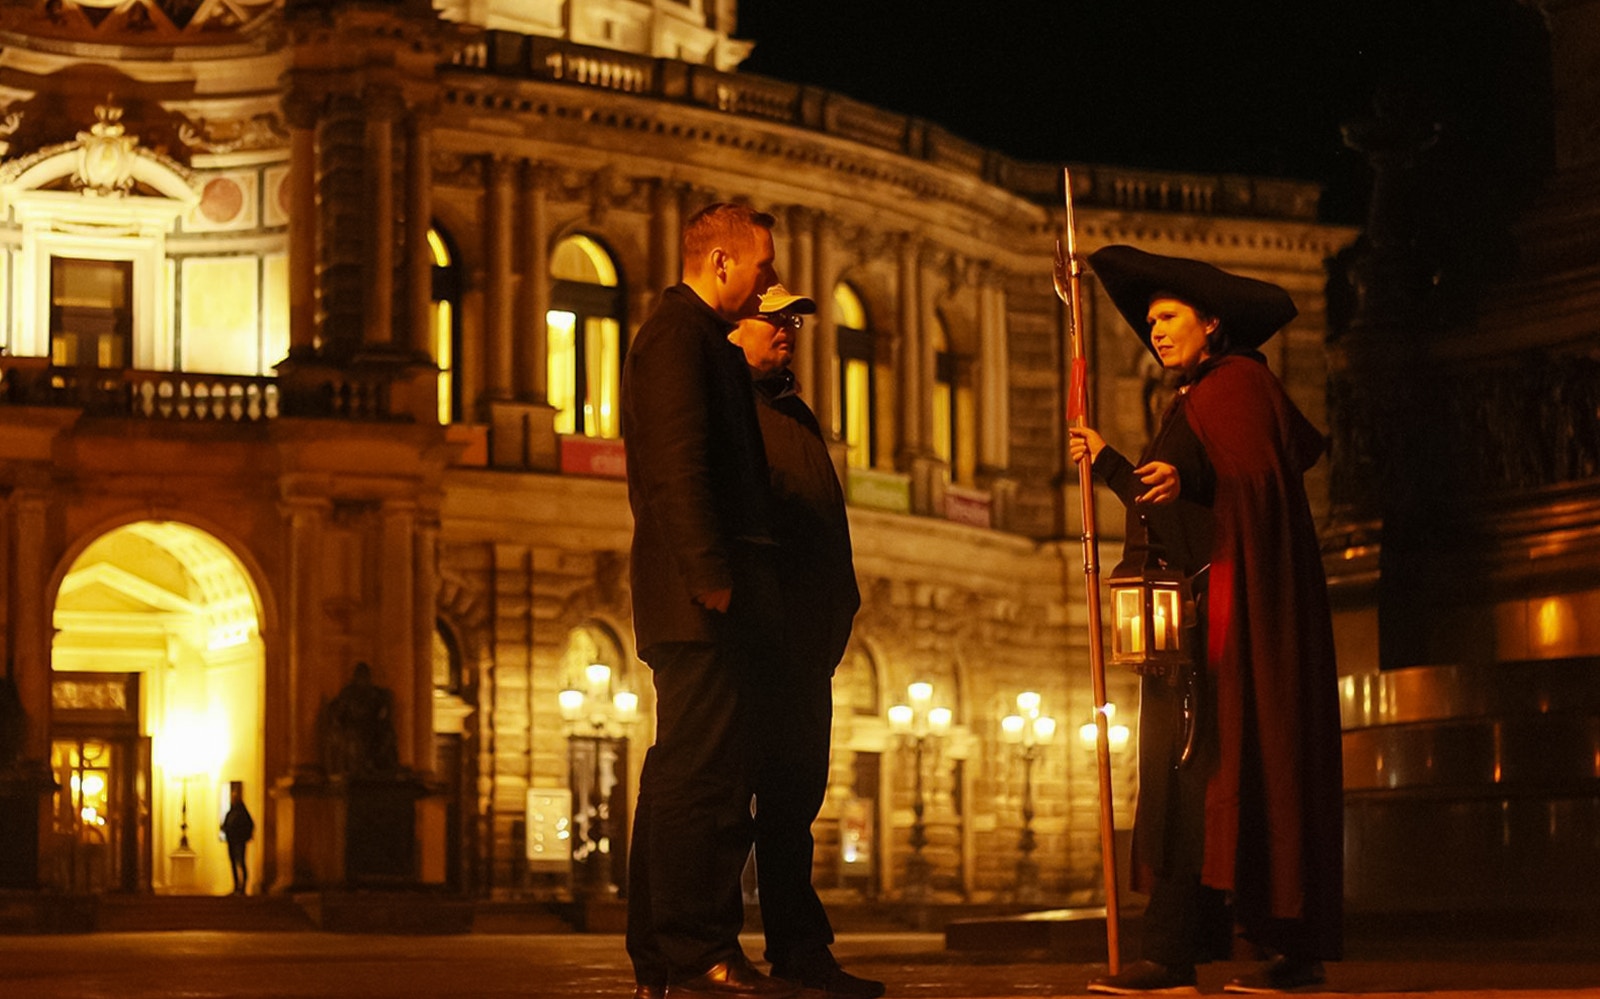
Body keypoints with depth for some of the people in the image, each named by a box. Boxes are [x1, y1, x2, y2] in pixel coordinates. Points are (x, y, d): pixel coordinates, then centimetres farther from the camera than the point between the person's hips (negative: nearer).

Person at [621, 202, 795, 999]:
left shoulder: (686, 333, 25)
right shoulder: (681, 331, -7)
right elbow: (679, 463, -18)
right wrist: (713, 576, -21)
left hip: (688, 603, 11)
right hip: (706, 601, -11)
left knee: (683, 775, 10)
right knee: (707, 773, -12)